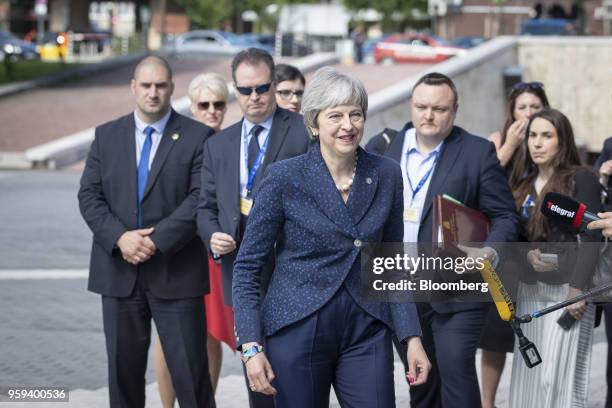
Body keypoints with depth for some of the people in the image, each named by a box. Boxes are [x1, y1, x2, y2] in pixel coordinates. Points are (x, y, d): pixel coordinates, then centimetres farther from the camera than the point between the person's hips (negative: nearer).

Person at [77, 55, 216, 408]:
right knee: (123, 368, 10)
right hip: (119, 272, 3)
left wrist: (156, 241, -18)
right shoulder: (107, 135, 10)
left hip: (175, 273, -3)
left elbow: (201, 199, -10)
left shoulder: (198, 137, -1)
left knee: (191, 372, -3)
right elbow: (89, 196, 3)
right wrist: (120, 237, -13)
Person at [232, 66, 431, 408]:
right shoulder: (285, 178, -7)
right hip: (297, 332, -2)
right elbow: (248, 266, -5)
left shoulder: (386, 175, 3)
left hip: (366, 333, 3)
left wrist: (412, 337, 3)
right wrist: (251, 346, -13)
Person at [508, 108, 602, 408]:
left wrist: (578, 290, -18)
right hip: (529, 289, 6)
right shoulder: (523, 183, 13)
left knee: (559, 378, -8)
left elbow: (591, 239, -10)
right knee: (529, 377, 5)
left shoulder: (582, 179, -5)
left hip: (567, 288, -6)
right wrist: (527, 254, -9)